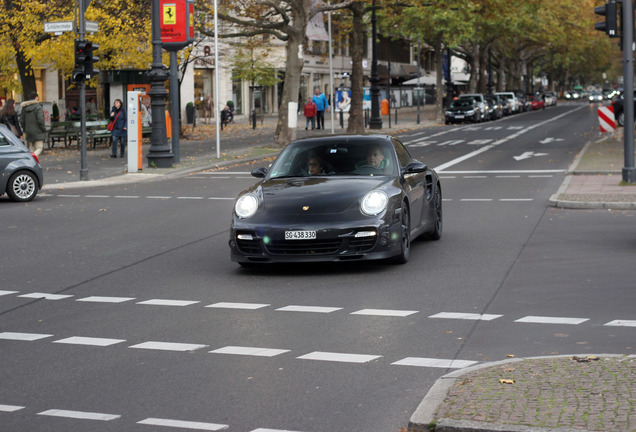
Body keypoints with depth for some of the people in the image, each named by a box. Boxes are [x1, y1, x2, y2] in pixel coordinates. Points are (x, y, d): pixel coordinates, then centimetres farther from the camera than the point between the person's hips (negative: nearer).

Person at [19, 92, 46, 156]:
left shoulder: (24, 108, 8)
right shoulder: (38, 107, -11)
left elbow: (21, 121, 9)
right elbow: (40, 120, -18)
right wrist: (44, 130, -6)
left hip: (28, 132, 6)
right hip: (37, 132, -6)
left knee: (32, 149, 12)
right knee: (39, 148, -3)